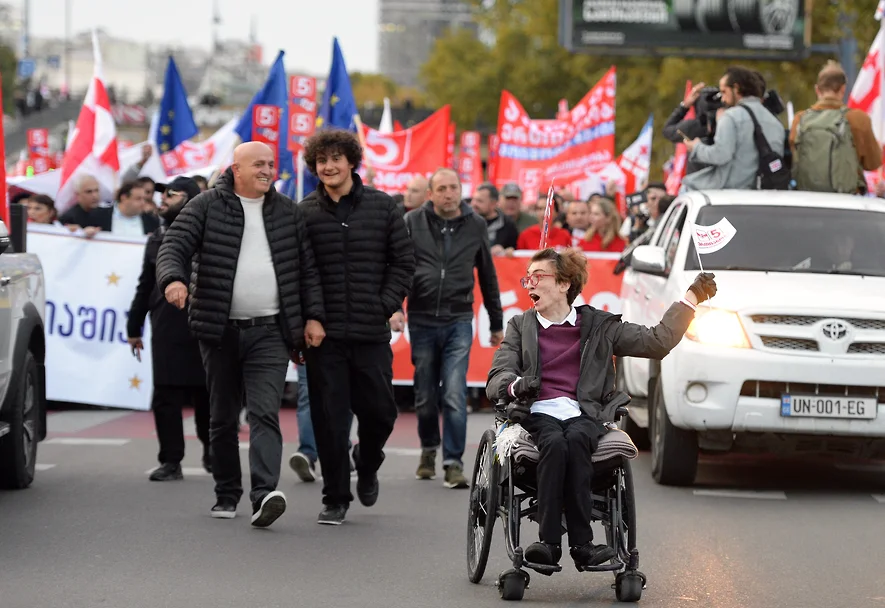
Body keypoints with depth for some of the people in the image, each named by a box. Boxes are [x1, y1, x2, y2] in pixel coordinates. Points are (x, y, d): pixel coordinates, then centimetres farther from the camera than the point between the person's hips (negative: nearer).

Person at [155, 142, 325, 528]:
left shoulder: (288, 213, 10)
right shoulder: (207, 207, 2)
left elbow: (307, 267, 12)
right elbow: (174, 246, -7)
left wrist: (313, 317, 4)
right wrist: (173, 279, -28)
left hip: (270, 333, 0)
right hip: (220, 331, 0)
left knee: (265, 413, -13)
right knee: (223, 418, 9)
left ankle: (264, 495, -25)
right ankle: (226, 495, 22)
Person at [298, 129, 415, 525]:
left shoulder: (382, 207, 4)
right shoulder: (304, 213, 2)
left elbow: (404, 262, 8)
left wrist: (387, 305, -3)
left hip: (372, 333, 1)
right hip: (324, 335, -1)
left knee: (379, 410, 4)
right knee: (329, 418, 0)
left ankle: (367, 466, 35)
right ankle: (336, 498, 11)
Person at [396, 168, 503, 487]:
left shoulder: (475, 225, 5)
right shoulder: (413, 222, 1)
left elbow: (488, 276, 13)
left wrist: (496, 323, 16)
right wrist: (393, 306, -19)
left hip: (459, 321, -1)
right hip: (422, 320, 1)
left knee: (455, 395, -11)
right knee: (425, 397, 10)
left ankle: (453, 462, -5)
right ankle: (429, 449, 32)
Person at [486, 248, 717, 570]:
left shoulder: (598, 325, 18)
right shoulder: (521, 326, 20)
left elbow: (657, 342, 13)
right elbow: (496, 380, 9)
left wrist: (691, 298, 12)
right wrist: (516, 384, -16)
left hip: (584, 414, 0)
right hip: (538, 411, 0)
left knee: (576, 440, -36)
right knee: (554, 443, -35)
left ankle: (580, 545, -39)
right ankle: (549, 541, -41)